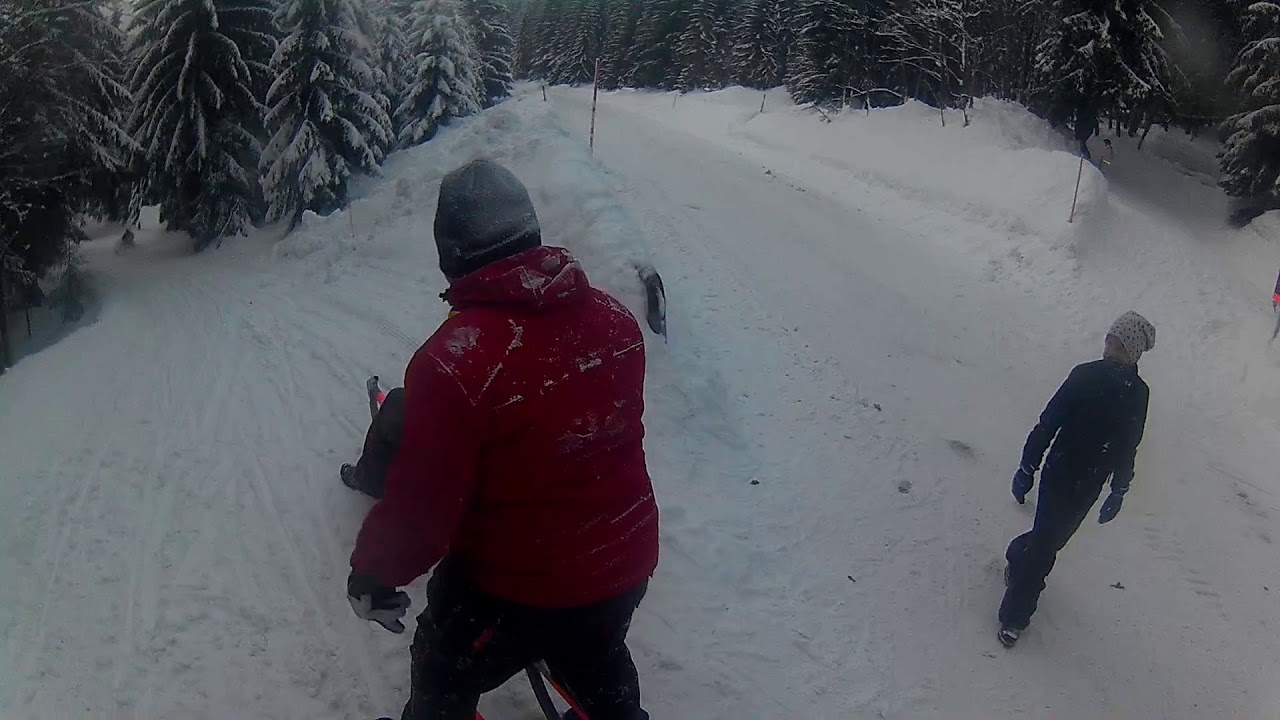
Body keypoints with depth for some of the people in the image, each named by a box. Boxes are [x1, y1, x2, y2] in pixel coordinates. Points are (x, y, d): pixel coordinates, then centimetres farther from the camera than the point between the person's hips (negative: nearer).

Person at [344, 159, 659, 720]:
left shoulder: (454, 360, -30)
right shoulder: (615, 317, -10)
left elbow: (421, 504, -23)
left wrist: (372, 573, -4)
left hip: (518, 586, -5)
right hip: (625, 566, 6)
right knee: (597, 661, 35)